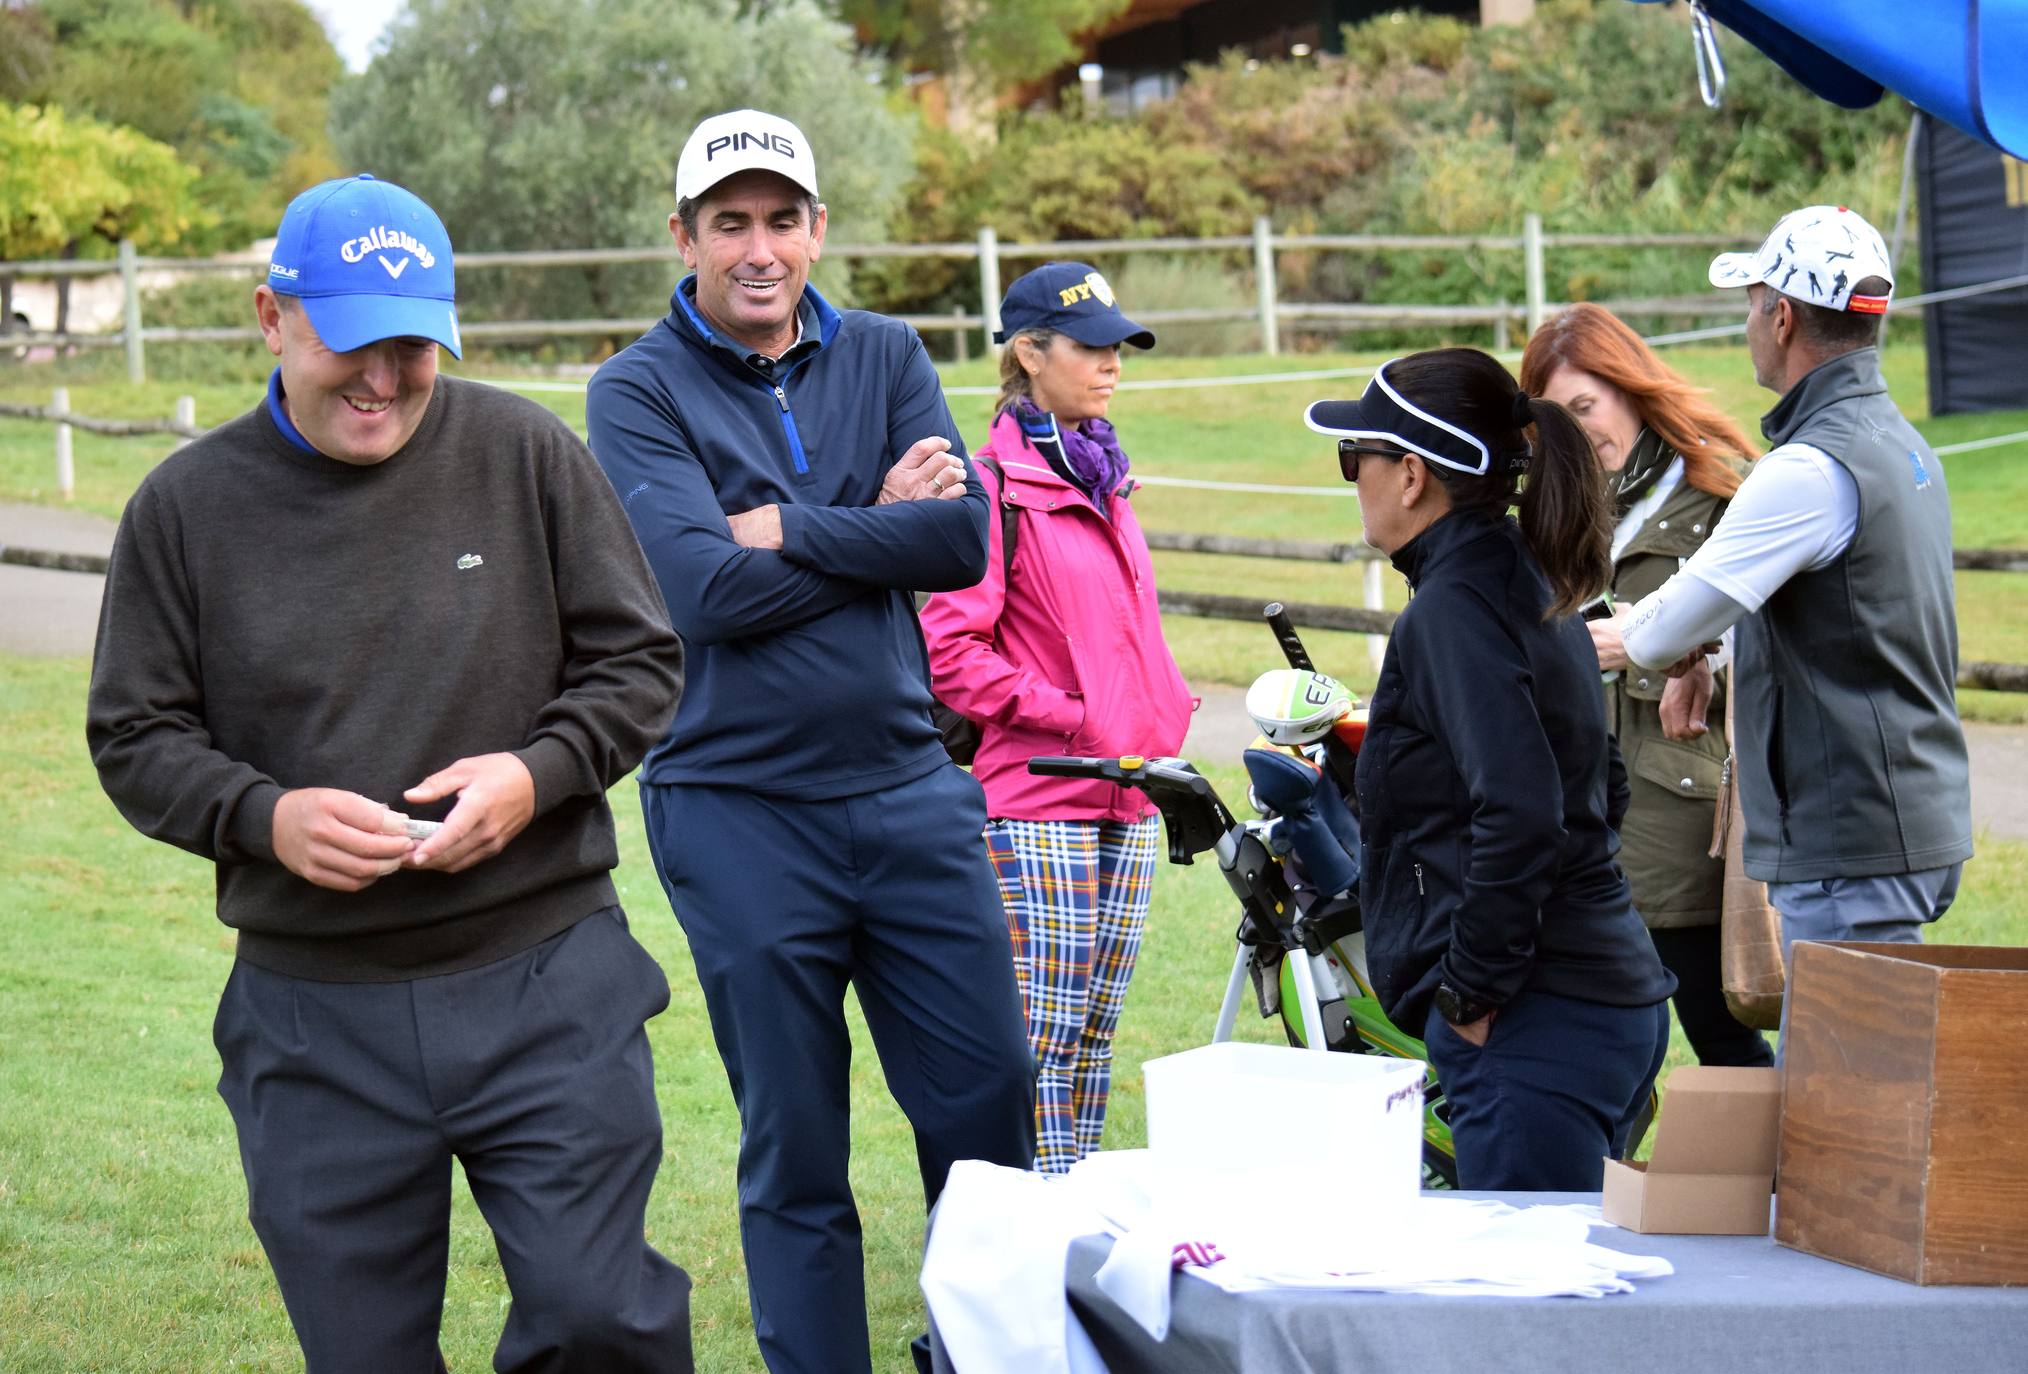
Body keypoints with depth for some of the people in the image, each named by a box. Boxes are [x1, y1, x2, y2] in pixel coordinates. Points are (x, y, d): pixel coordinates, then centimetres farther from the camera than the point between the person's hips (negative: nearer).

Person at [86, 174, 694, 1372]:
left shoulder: (524, 454, 1)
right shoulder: (188, 506, 2)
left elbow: (640, 661, 7)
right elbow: (136, 737, 6)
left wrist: (539, 773, -12)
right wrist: (261, 816, -13)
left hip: (547, 985, -1)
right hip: (312, 1021, 1)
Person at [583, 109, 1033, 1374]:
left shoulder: (885, 357, 8)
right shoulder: (639, 392, -4)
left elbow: (964, 540, -6)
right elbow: (707, 590, -17)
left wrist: (788, 530, -12)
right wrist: (879, 529, -8)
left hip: (908, 791, 3)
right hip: (740, 811, -3)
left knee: (990, 1107, 4)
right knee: (795, 1156, 5)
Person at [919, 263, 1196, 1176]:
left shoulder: (1103, 480, 18)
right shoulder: (997, 485, -8)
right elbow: (951, 648, -15)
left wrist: (1163, 722, 13)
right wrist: (1069, 717, -14)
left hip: (1128, 798, 8)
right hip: (1037, 804, -8)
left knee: (1095, 1031, 11)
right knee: (1043, 1032, -8)